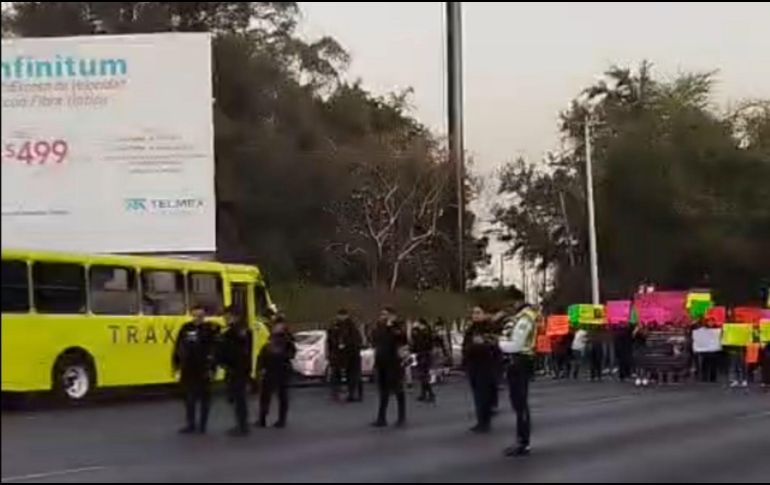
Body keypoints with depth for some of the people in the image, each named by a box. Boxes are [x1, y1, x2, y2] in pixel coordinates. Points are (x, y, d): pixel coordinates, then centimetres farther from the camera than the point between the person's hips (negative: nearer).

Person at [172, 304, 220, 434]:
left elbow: (215, 350, -11)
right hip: (188, 370, 4)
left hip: (203, 370, -4)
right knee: (189, 397, 9)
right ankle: (191, 424, 19)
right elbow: (178, 347, 10)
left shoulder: (211, 329, -8)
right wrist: (176, 363, 8)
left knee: (204, 398, 5)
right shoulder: (186, 328, 5)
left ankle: (202, 425, 14)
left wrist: (212, 367, -15)